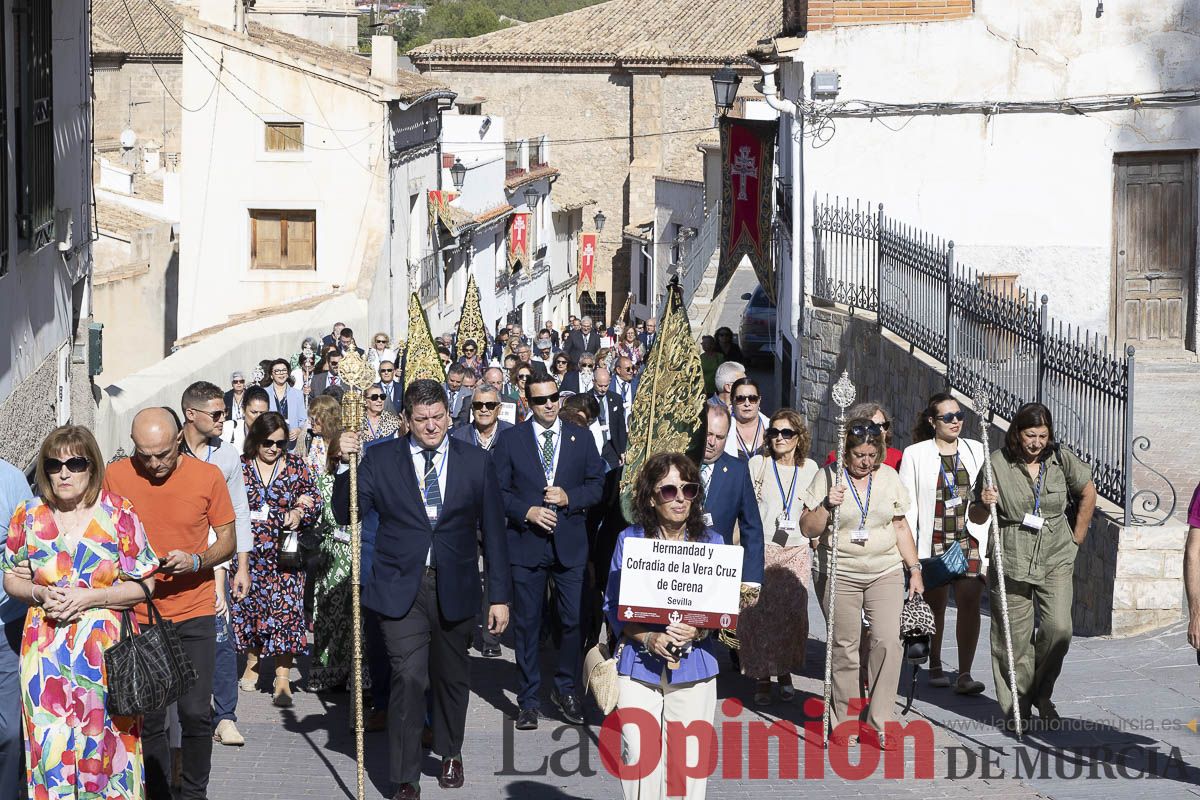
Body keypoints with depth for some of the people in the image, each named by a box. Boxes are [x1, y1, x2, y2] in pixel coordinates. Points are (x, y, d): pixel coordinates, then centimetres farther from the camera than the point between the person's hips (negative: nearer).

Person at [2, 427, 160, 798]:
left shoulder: (118, 513, -3)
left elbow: (145, 584, -2)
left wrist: (89, 598, -13)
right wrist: (40, 594, -8)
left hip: (104, 647, -2)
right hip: (45, 652, 2)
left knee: (103, 740, 2)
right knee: (49, 743, 0)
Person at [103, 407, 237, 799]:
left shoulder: (208, 476, -4)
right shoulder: (115, 477, -3)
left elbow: (228, 541, 3)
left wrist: (195, 561, -16)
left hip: (194, 612, 0)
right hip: (138, 615, 0)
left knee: (196, 713, -3)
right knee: (147, 718, 2)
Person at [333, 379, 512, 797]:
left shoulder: (476, 462, 3)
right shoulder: (381, 458, 1)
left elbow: (493, 532, 5)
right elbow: (346, 515, -3)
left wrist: (500, 595, 3)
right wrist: (345, 465, -18)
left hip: (454, 588, 2)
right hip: (401, 588, -2)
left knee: (451, 676, 16)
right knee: (408, 677, -13)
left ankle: (450, 753, 40)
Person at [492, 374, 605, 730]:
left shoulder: (581, 438, 8)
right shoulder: (510, 439, 3)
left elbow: (597, 484, 7)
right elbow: (497, 490, 1)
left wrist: (569, 497, -10)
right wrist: (526, 512, -13)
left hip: (570, 543, 1)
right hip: (526, 541, -1)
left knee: (574, 620, 1)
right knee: (527, 624, 3)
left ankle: (565, 690, 19)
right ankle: (528, 700, 12)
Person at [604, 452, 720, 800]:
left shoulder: (711, 543, 6)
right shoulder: (629, 540, 4)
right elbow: (613, 606, 1)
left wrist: (697, 631, -15)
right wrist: (647, 638, -15)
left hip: (693, 667, 1)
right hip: (639, 667, -1)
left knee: (687, 762, -2)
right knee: (640, 759, -6)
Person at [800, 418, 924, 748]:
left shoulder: (889, 477, 9)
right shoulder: (827, 477, -1)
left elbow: (901, 526, 17)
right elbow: (808, 529, -2)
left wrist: (914, 568, 13)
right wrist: (826, 506, -19)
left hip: (886, 573, 2)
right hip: (840, 576, -2)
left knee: (888, 640, -12)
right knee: (845, 647, -2)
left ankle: (876, 722, -7)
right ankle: (843, 719, 12)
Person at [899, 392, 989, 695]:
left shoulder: (976, 451, 9)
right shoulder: (915, 455, 2)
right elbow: (907, 504, 1)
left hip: (970, 539, 1)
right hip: (933, 541, -1)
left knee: (970, 602, -11)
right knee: (934, 605, 9)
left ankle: (965, 674, -11)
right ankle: (935, 667, 27)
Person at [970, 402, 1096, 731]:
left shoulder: (1062, 460, 0)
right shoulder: (997, 464, -5)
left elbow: (1088, 495, 17)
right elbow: (976, 517, 1)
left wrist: (1076, 540, 14)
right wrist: (984, 504, -21)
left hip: (1056, 560, 1)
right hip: (1011, 562, -1)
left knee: (1059, 628, -11)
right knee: (1014, 638, 0)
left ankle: (1042, 694, 11)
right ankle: (1017, 707, 13)